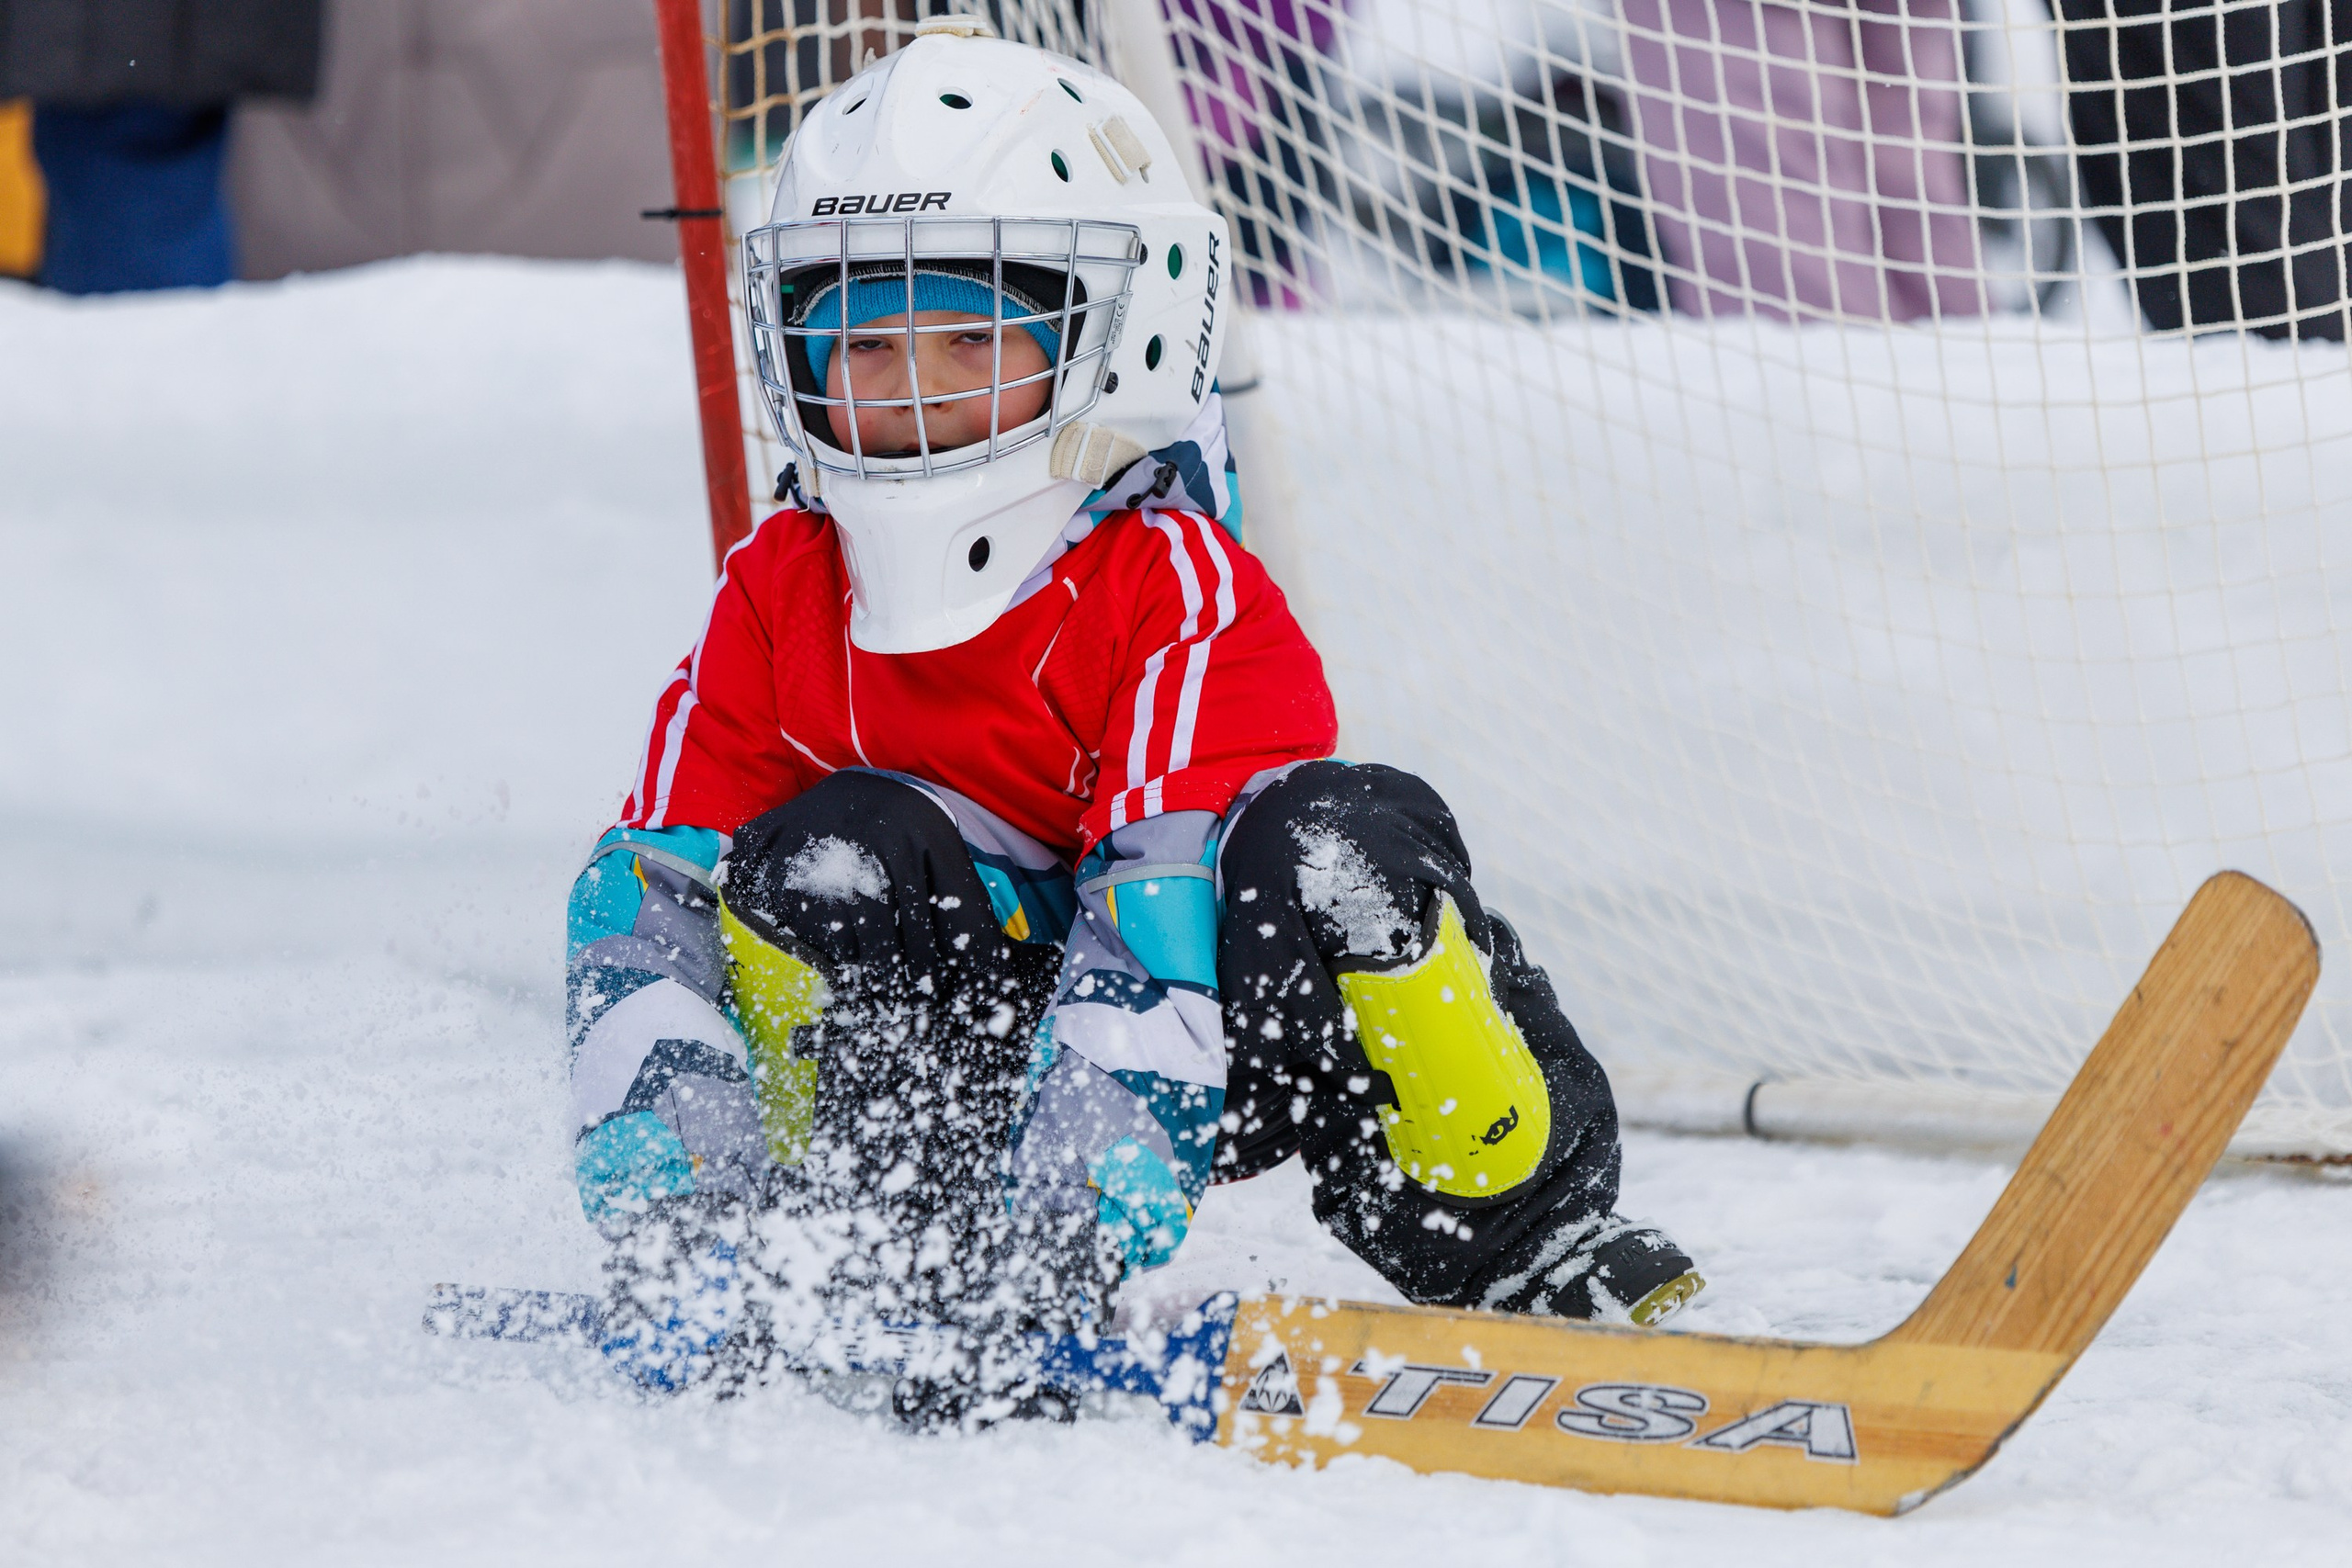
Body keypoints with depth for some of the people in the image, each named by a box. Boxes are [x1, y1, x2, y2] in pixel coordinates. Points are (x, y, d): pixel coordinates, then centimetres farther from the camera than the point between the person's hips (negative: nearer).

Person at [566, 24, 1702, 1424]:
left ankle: (1541, 1258, -14)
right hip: (991, 1050, 3)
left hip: (1237, 1045, -3)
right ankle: (909, 1289, -21)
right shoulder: (778, 600, -7)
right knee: (828, 860, -24)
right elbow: (652, 910, -12)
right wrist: (675, 1232, -29)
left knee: (1334, 838, -33)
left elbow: (1165, 925, -35)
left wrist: (1052, 1265, -47)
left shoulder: (1183, 589, -22)